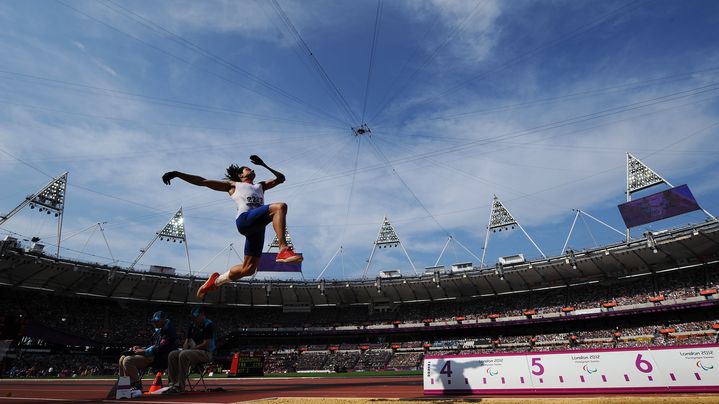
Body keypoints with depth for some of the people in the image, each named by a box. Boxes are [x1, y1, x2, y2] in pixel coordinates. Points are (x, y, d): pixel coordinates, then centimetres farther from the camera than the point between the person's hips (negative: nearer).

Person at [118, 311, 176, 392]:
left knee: (128, 361, -20)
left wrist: (144, 351, -16)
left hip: (160, 358, -11)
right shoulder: (158, 330, 19)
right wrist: (141, 348, 7)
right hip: (152, 356, 11)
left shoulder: (168, 330, -13)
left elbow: (161, 348, -21)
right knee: (123, 358, 12)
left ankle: (137, 386, -11)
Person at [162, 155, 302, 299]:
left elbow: (280, 178, 38)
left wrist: (263, 165, 32)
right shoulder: (233, 184, 25)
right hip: (245, 219, -5)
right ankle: (283, 250, -37)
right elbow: (202, 181, 24)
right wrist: (177, 173, 18)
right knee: (280, 206, -29)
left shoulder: (261, 186, 37)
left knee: (248, 269, 2)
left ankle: (216, 281, 25)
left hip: (257, 225, 5)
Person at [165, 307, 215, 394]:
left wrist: (191, 348, -14)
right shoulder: (192, 325, 14)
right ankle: (174, 383, -5)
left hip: (206, 353, -9)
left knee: (184, 355, -30)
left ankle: (180, 387, -24)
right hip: (192, 351, 9)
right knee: (172, 355, -6)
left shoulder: (209, 325, -12)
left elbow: (206, 344, -17)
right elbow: (187, 340, 18)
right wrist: (184, 348, -3)